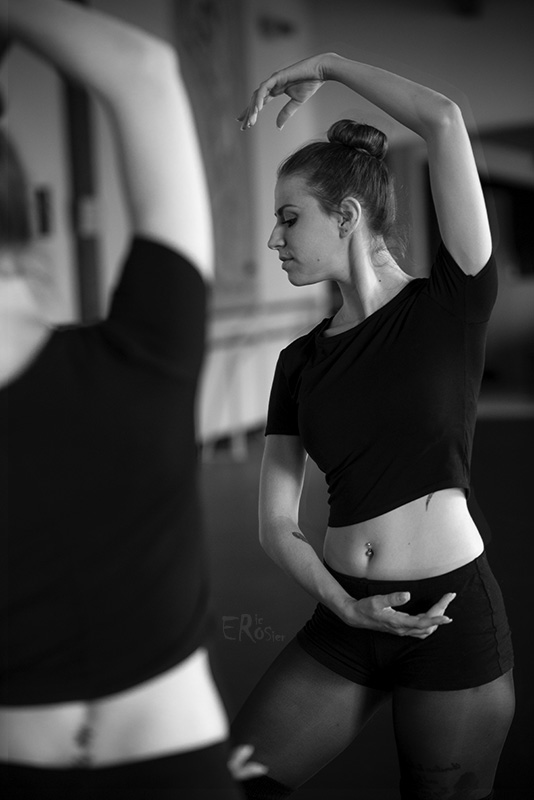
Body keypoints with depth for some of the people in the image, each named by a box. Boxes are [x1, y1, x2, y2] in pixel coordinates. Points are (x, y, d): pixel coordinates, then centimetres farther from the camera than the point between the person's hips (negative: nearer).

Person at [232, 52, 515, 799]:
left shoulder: (450, 306, -5)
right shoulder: (300, 361, 7)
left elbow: (445, 120, -16)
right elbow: (277, 522, 6)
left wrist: (328, 65, -4)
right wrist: (347, 607, -10)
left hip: (454, 617, -4)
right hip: (344, 622, 4)